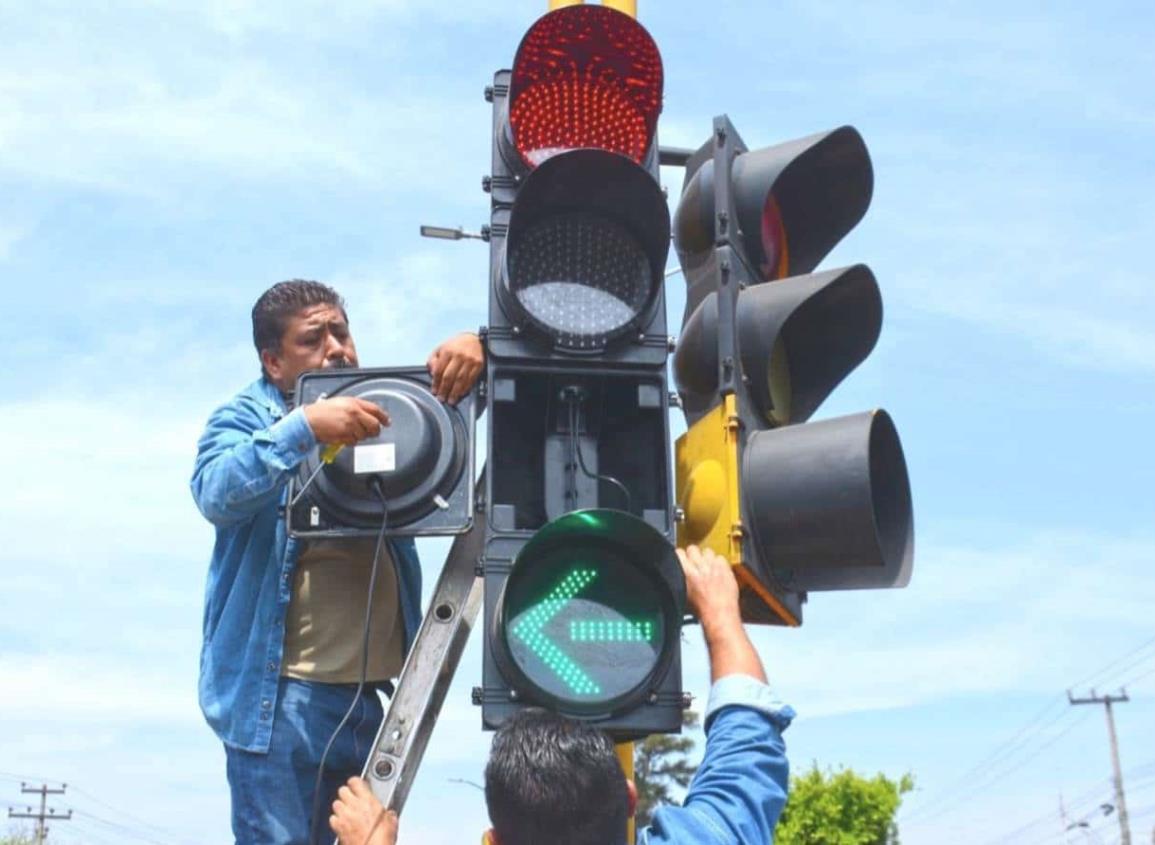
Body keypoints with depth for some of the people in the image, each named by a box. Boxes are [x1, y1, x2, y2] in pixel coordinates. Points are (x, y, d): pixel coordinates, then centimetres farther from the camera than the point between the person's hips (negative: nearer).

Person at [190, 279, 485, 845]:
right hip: (280, 694, -5)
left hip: (373, 694, 5)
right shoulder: (245, 418, -1)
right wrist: (305, 427, -33)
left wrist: (473, 351, -9)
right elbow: (217, 494, -20)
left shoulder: (378, 408, 13)